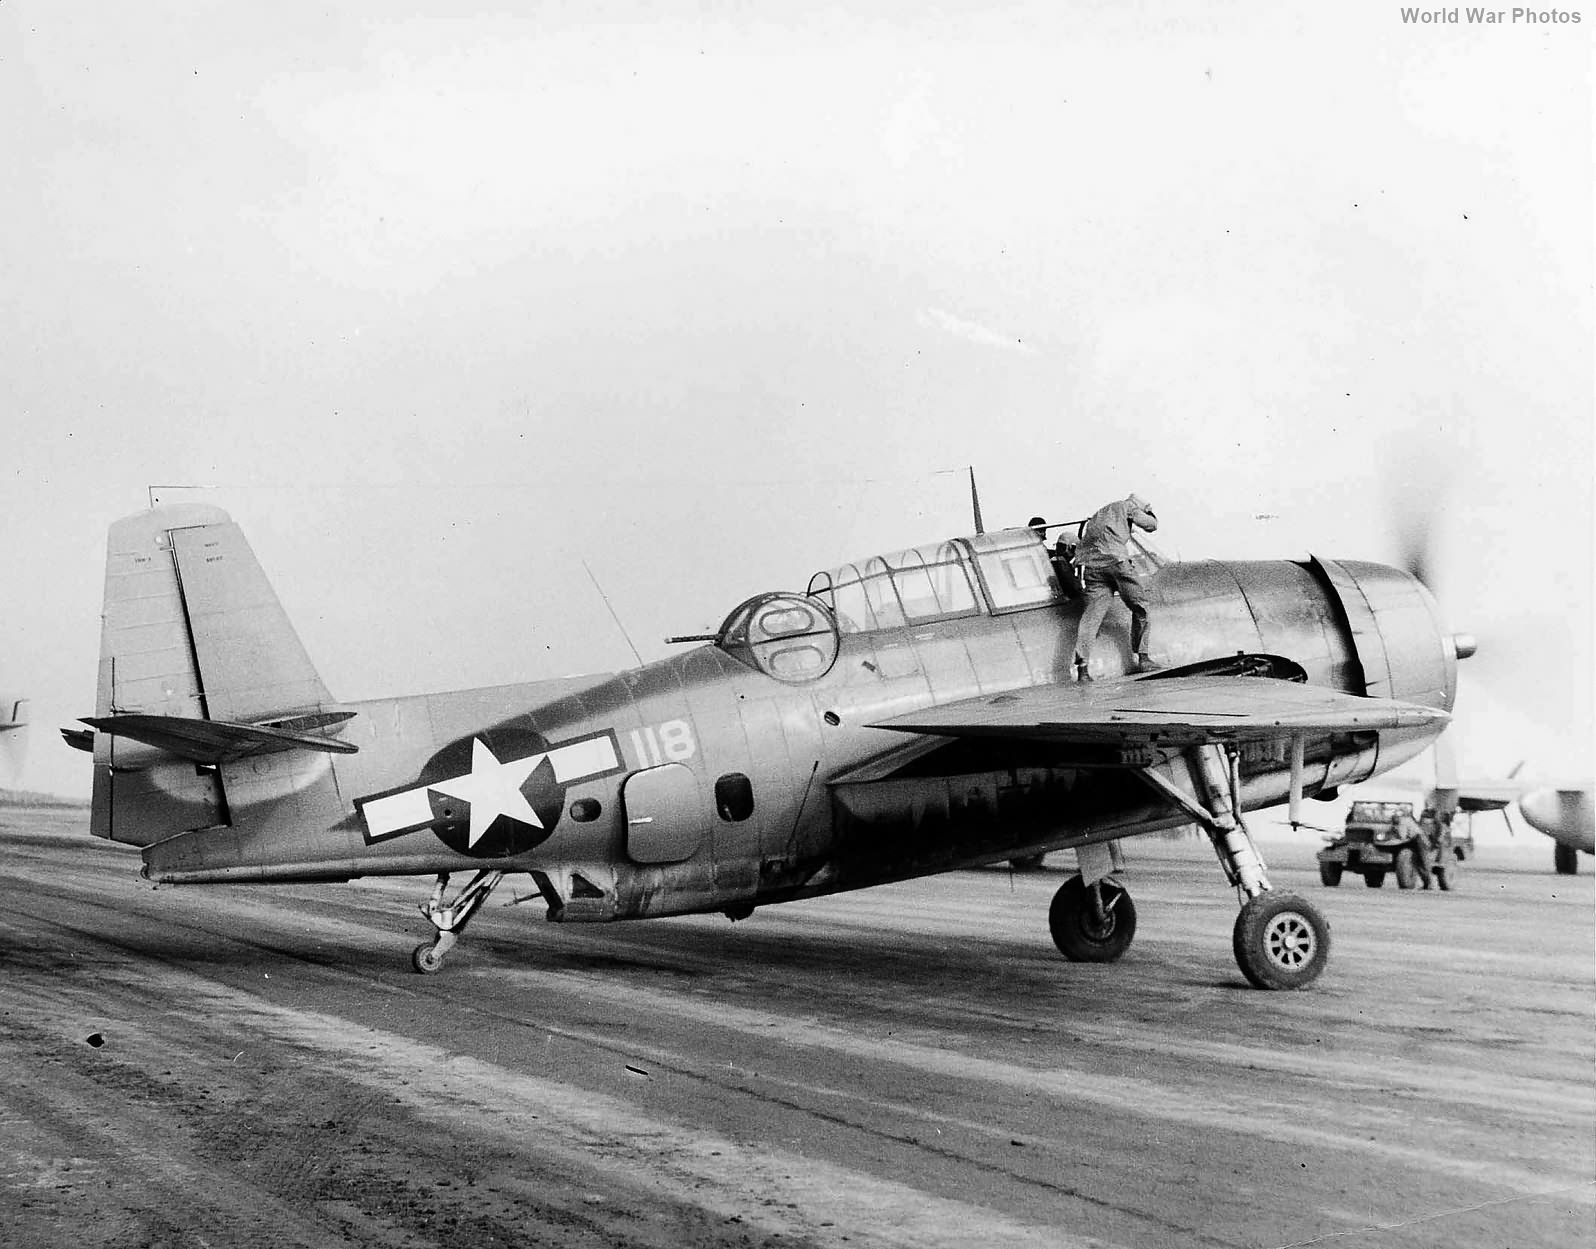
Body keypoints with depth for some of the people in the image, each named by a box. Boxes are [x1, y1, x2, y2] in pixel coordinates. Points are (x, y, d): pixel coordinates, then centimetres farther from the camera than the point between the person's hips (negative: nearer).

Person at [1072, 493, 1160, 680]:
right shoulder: (1126, 506, 17)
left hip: (1091, 565, 6)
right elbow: (1151, 525, 19)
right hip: (1115, 559, -6)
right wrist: (1150, 513, 37)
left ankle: (1082, 666, -20)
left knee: (1092, 614, -4)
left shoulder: (1098, 514, 36)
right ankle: (1142, 658, 12)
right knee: (1140, 605, 10)